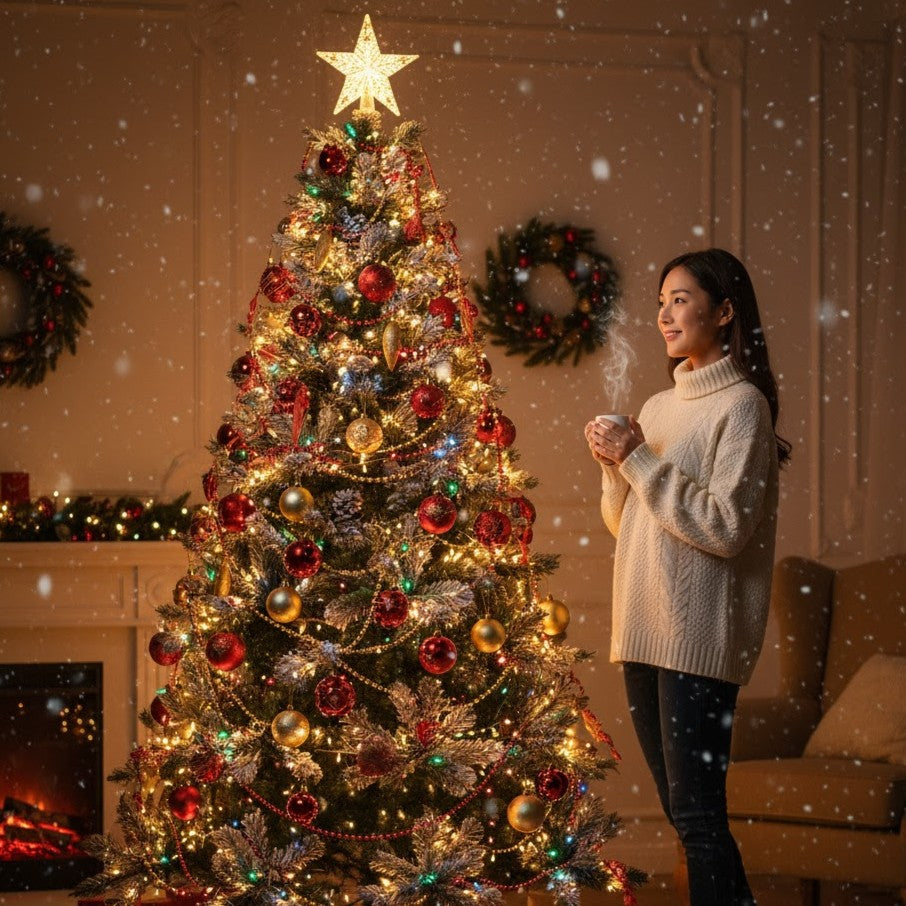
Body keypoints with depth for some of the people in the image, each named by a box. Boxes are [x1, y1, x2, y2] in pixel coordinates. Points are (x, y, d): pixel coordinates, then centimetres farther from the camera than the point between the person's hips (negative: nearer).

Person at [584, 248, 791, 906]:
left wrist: (640, 460, -14)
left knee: (697, 812, -11)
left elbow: (726, 526, -16)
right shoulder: (659, 406, 16)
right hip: (644, 629, 8)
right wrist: (614, 466, 2)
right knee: (682, 809, 11)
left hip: (698, 635, -8)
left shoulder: (741, 403, -6)